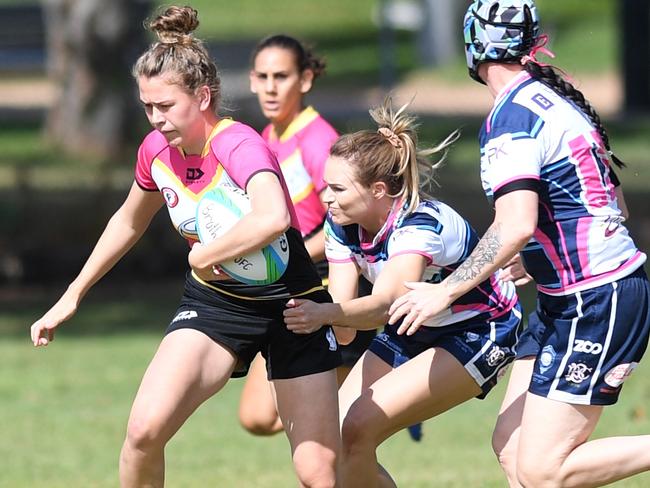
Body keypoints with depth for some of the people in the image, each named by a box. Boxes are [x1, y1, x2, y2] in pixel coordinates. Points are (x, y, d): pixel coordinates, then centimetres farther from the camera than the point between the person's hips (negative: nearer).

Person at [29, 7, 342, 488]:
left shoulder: (239, 146, -26)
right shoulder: (157, 150, -5)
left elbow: (272, 218, -49)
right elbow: (129, 221, 18)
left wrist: (202, 256, -34)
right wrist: (73, 295, 21)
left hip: (290, 306, -5)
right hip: (214, 300, 5)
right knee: (144, 429, -19)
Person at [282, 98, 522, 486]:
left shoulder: (420, 224, -33)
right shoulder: (342, 225, -11)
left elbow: (384, 304, -48)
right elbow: (344, 304, -17)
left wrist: (323, 315, -65)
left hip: (481, 333, -7)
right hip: (416, 333, 7)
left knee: (358, 430, -22)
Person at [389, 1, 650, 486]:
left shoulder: (511, 119, -16)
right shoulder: (555, 97, 11)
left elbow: (516, 227, -27)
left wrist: (446, 291, -20)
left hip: (595, 303, -10)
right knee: (512, 446, 10)